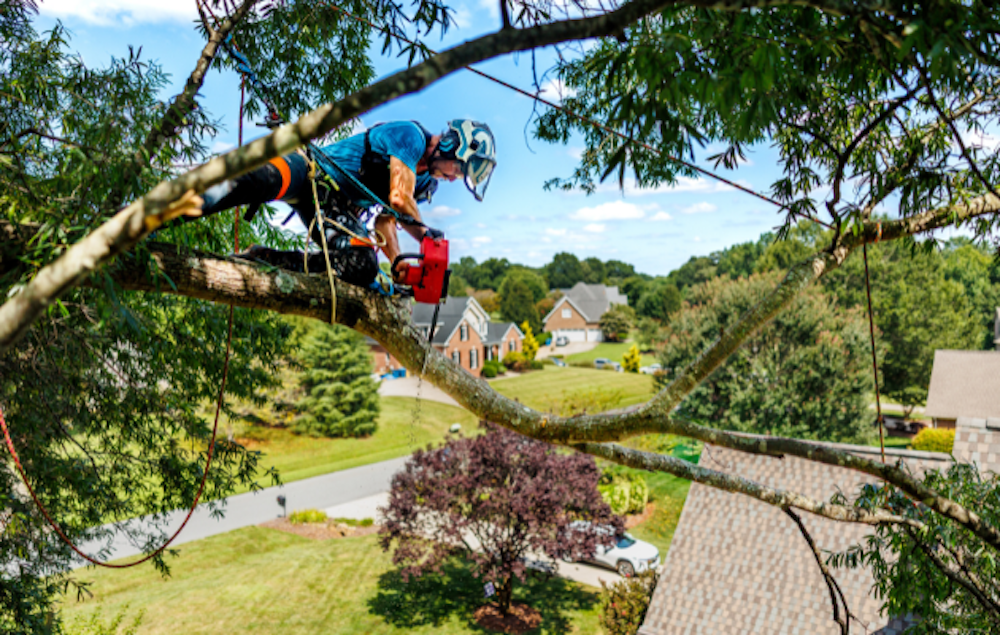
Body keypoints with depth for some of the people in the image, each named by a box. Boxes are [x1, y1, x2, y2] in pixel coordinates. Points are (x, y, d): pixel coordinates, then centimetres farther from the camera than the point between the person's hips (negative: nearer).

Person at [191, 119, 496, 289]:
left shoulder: (425, 182, 17)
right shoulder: (411, 135, -9)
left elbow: (386, 219, 16)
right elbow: (399, 199, -18)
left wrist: (399, 265, 2)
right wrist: (427, 235, -3)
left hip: (337, 213, 8)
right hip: (311, 170, -8)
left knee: (362, 267, -19)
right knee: (263, 181, -41)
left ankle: (261, 260, -14)